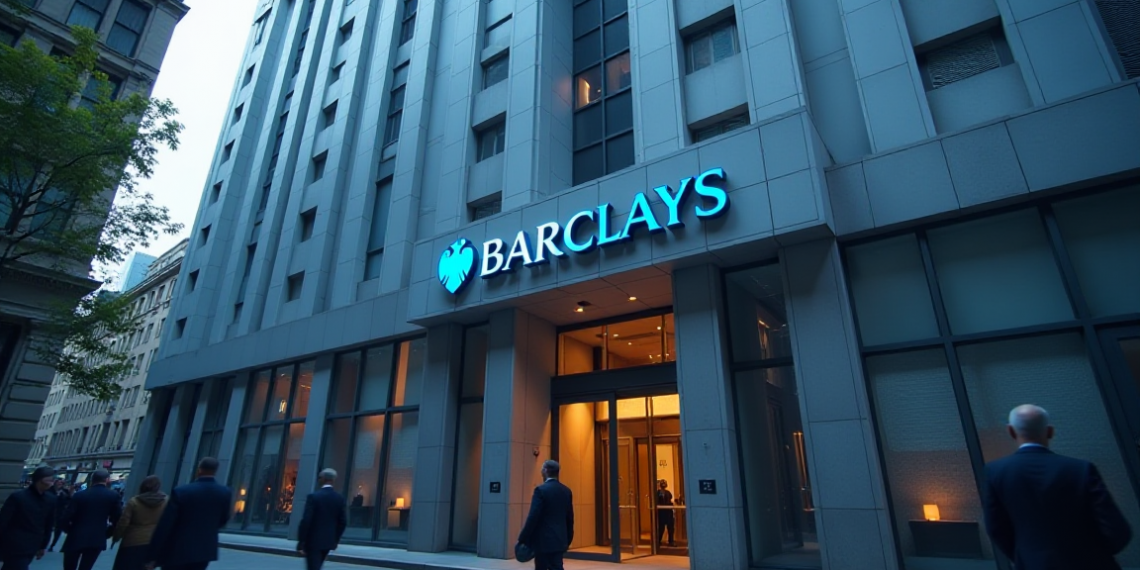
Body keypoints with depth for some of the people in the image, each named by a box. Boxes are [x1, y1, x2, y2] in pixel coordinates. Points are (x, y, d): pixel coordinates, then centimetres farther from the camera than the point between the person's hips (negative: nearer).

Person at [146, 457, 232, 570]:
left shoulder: (181, 491, -13)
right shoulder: (225, 492, -2)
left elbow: (164, 526, -12)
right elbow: (223, 520, 11)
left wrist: (152, 556, -5)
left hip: (178, 551, -3)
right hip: (205, 550, 3)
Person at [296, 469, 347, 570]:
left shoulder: (314, 496, -13)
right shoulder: (339, 498, 2)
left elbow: (306, 521, -17)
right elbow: (343, 522, 5)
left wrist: (300, 543, -11)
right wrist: (335, 539, 16)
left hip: (313, 541, -6)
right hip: (328, 541, 6)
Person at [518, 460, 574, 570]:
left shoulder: (541, 490, -14)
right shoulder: (566, 491, 6)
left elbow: (533, 517, -17)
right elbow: (570, 518, 11)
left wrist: (523, 539, -9)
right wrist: (568, 540, 19)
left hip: (543, 541, -6)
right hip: (560, 540, 6)